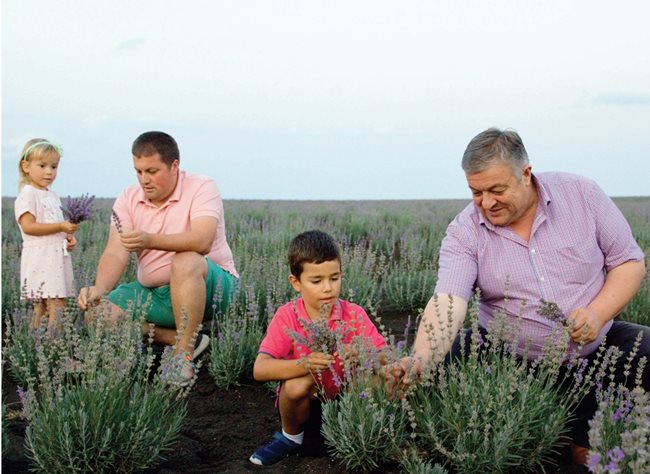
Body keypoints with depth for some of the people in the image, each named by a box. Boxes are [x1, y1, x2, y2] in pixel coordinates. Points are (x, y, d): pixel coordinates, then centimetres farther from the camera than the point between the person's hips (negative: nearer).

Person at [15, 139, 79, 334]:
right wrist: (61, 227, -21)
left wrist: (69, 237, 8)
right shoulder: (27, 194, -8)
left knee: (42, 305, 9)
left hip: (58, 255, 8)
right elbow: (28, 226, -17)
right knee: (56, 305, -16)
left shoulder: (52, 195, 19)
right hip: (40, 257, -8)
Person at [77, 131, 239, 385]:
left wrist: (151, 240, -45)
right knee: (97, 314, -11)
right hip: (155, 295, 6)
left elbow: (202, 241, -31)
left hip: (210, 287, -5)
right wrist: (100, 288, -33)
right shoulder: (128, 199, 0)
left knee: (186, 263, -38)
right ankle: (186, 340, -9)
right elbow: (115, 253, -12)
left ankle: (184, 355, -24)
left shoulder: (202, 188, -12)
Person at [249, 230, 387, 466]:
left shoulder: (354, 315, -9)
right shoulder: (287, 317, -13)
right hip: (303, 404, 0)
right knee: (298, 384, -33)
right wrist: (304, 364, -41)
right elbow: (259, 369, -24)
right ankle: (291, 437, 0)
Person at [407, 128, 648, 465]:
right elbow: (448, 303, -22)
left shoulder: (581, 194, -5)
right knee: (447, 361, -24)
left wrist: (598, 313, -19)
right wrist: (420, 363, -41)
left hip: (596, 346, 1)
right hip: (509, 357, -1)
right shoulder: (464, 231, -9)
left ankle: (584, 439, -3)